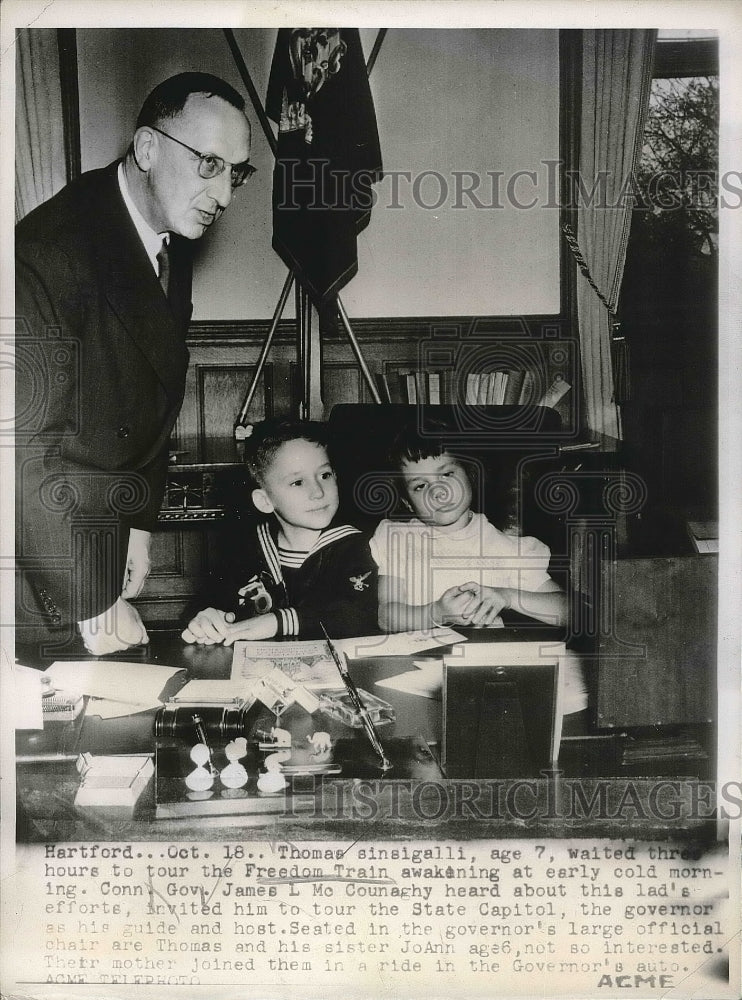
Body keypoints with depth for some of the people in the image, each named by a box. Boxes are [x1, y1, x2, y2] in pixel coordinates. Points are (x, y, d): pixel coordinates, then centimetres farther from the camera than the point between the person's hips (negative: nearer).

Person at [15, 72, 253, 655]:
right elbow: (28, 449, -27)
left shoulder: (173, 245, 3)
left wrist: (140, 523, 10)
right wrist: (94, 605, -22)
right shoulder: (51, 251, -26)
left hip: (105, 531, 7)